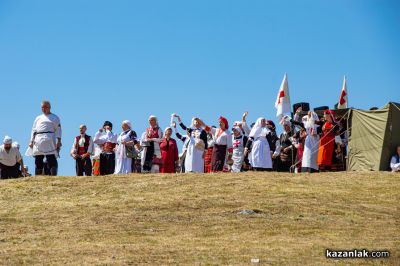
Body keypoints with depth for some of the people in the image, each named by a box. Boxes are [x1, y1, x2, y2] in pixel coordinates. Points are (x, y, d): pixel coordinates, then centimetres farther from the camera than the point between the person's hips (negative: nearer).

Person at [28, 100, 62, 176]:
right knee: (38, 161, 2)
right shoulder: (38, 118, 23)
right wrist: (31, 141, 9)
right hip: (38, 142, 4)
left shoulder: (55, 118, 12)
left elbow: (58, 130, 4)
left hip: (49, 142, -4)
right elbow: (34, 130, 19)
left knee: (52, 161, -13)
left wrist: (58, 141, -9)